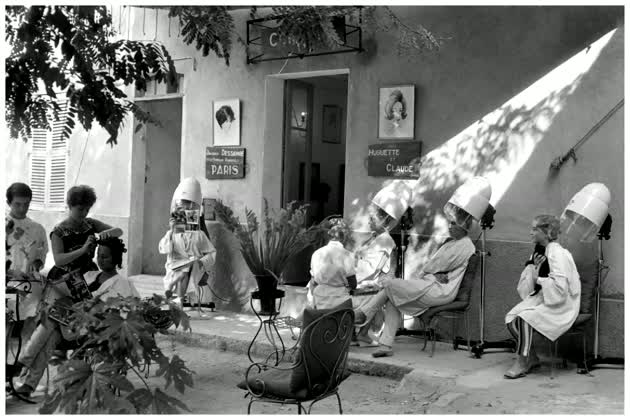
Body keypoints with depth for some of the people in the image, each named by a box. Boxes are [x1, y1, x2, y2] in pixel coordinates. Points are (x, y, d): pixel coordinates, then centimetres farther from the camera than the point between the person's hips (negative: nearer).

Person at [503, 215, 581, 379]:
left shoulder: (558, 254, -17)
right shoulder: (540, 252, 10)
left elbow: (560, 287, -26)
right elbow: (526, 284, 13)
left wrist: (539, 278, -16)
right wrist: (533, 267, -5)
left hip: (561, 305, -9)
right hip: (543, 298, 9)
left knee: (524, 318, -28)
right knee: (511, 317, -10)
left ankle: (522, 363, -14)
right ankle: (532, 358, 3)